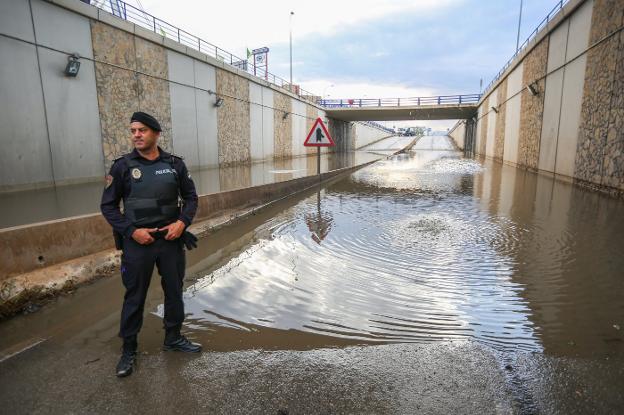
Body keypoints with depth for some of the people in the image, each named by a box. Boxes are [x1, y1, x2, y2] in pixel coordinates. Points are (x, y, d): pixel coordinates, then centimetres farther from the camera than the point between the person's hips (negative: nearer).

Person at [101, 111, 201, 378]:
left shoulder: (174, 164, 0)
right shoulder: (122, 166, -4)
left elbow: (190, 197, 6)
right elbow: (108, 206, -1)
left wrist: (182, 222, -11)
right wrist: (132, 231, -13)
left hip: (171, 239, 2)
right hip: (137, 242, -2)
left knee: (174, 291, 14)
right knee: (134, 297, 8)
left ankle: (173, 338, 35)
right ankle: (128, 350, 27)